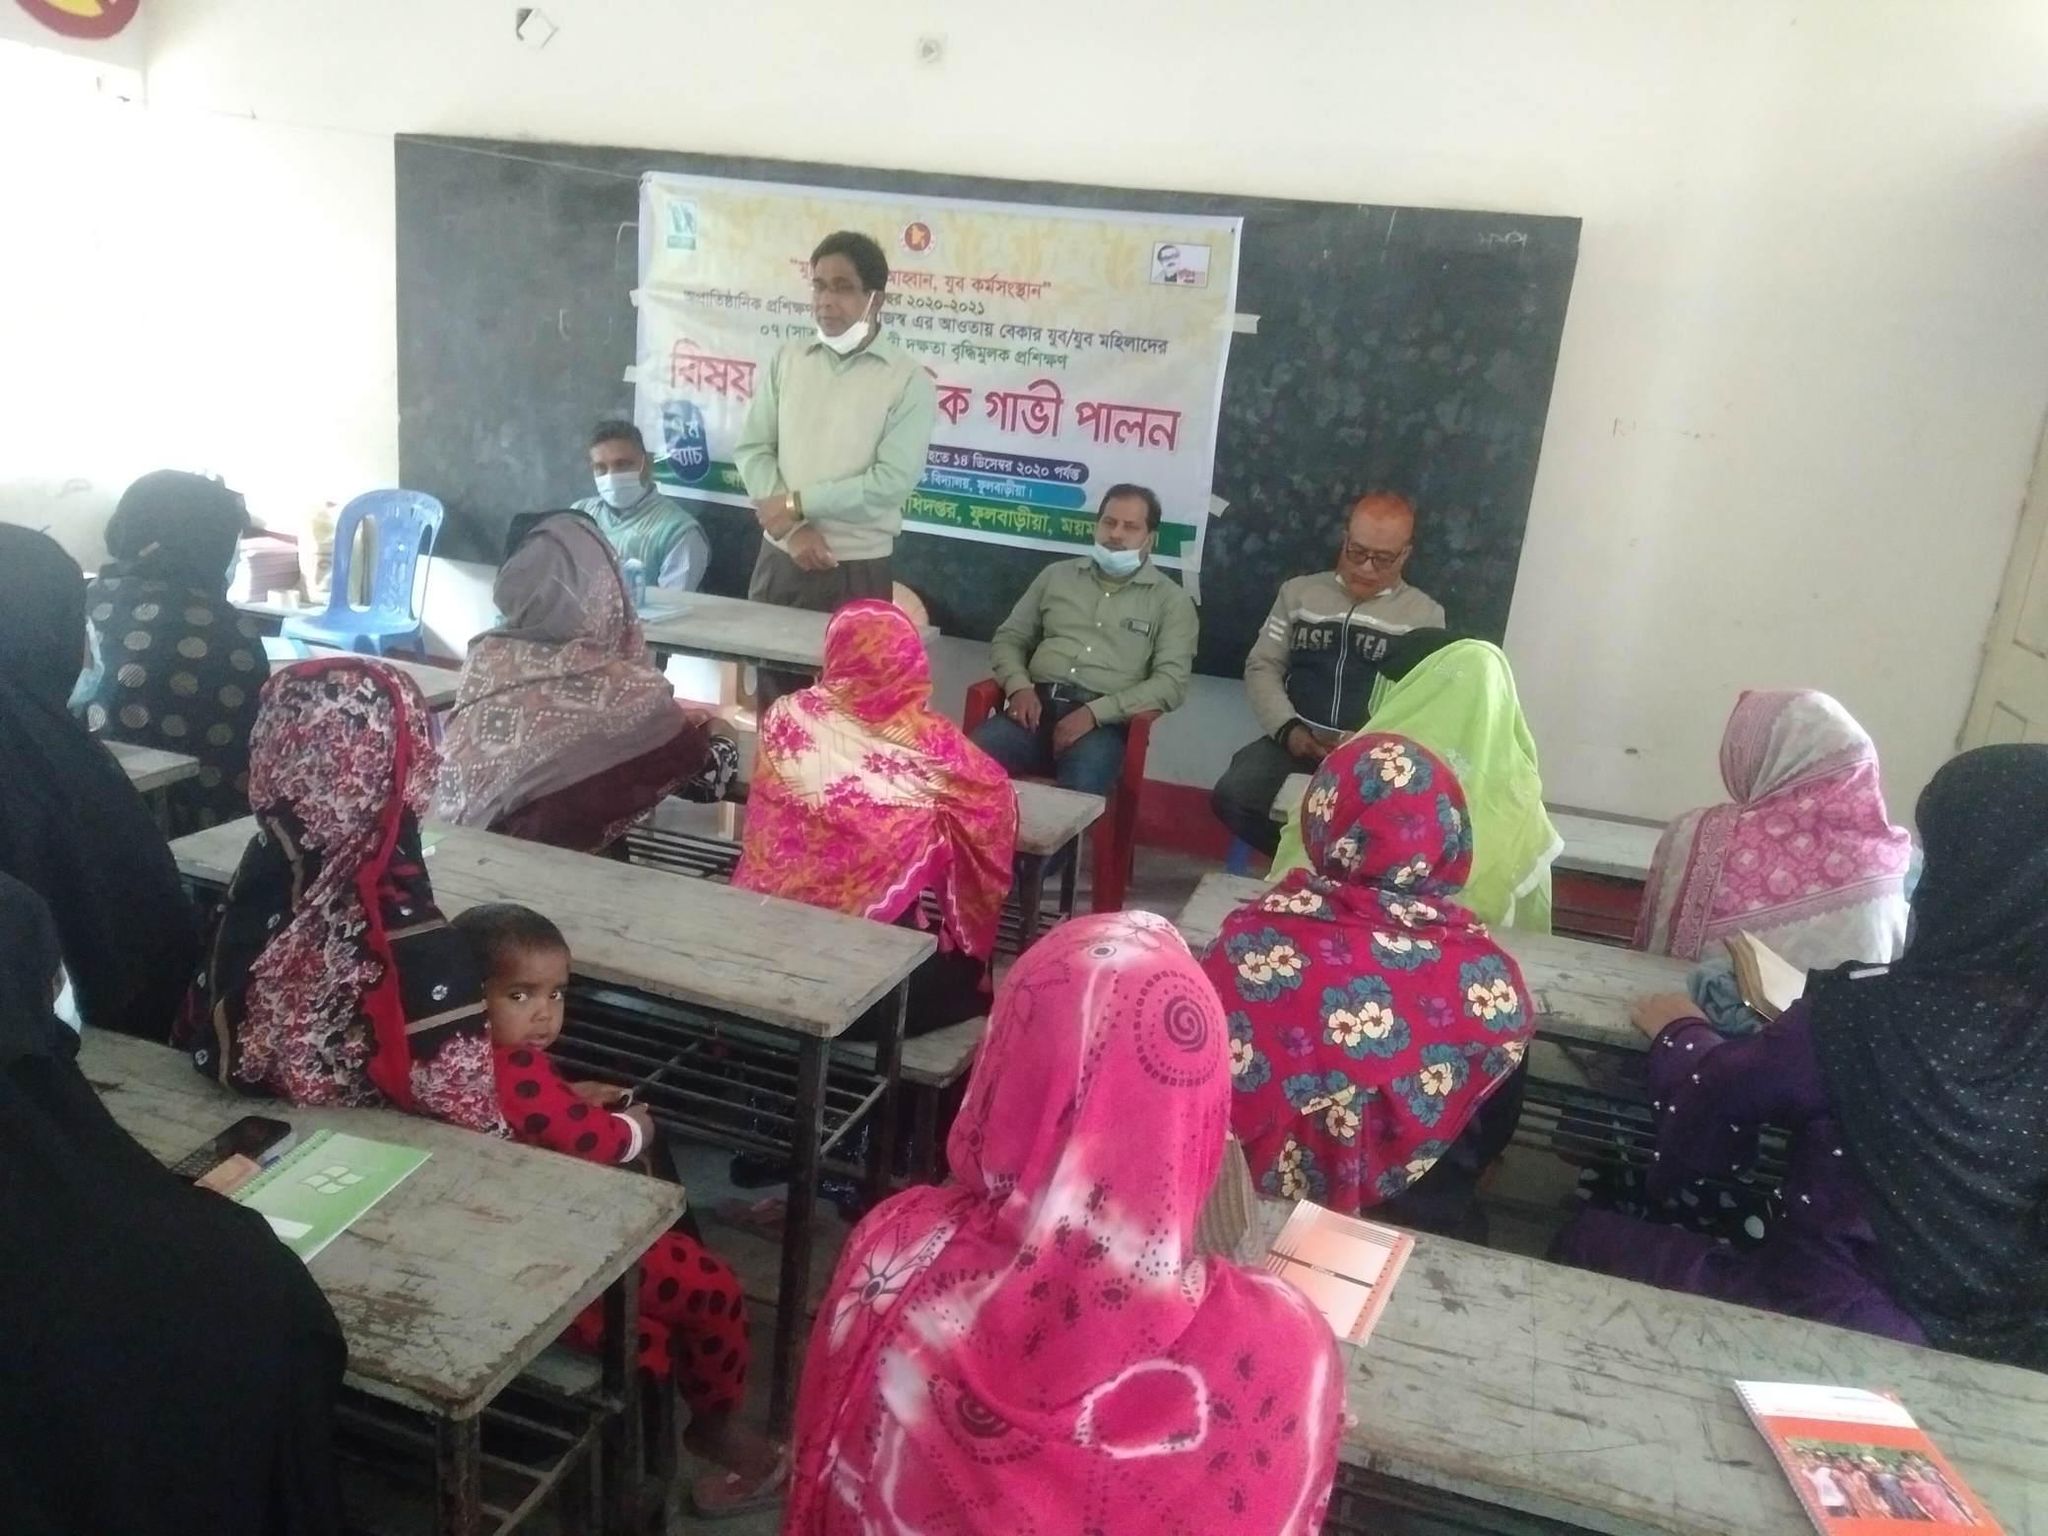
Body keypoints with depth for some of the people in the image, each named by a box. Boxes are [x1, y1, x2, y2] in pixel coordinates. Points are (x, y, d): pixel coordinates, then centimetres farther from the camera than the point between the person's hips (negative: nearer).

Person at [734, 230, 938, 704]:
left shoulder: (908, 380, -6)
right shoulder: (786, 361, 6)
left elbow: (891, 482, -15)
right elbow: (751, 450, 2)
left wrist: (797, 503, -13)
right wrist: (791, 529, -12)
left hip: (858, 571, -3)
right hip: (779, 560, 4)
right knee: (772, 698, 12)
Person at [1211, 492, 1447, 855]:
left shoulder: (1425, 614, 11)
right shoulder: (1299, 592, 15)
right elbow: (1263, 667, 11)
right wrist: (1288, 729, -7)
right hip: (1296, 742, 3)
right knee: (1232, 798, -26)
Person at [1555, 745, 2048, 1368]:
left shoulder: (1882, 1011, -22)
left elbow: (1715, 1098, -8)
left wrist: (1679, 1030, 12)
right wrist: (1798, 1017, 15)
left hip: (1830, 1325, -5)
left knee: (1591, 1237, 18)